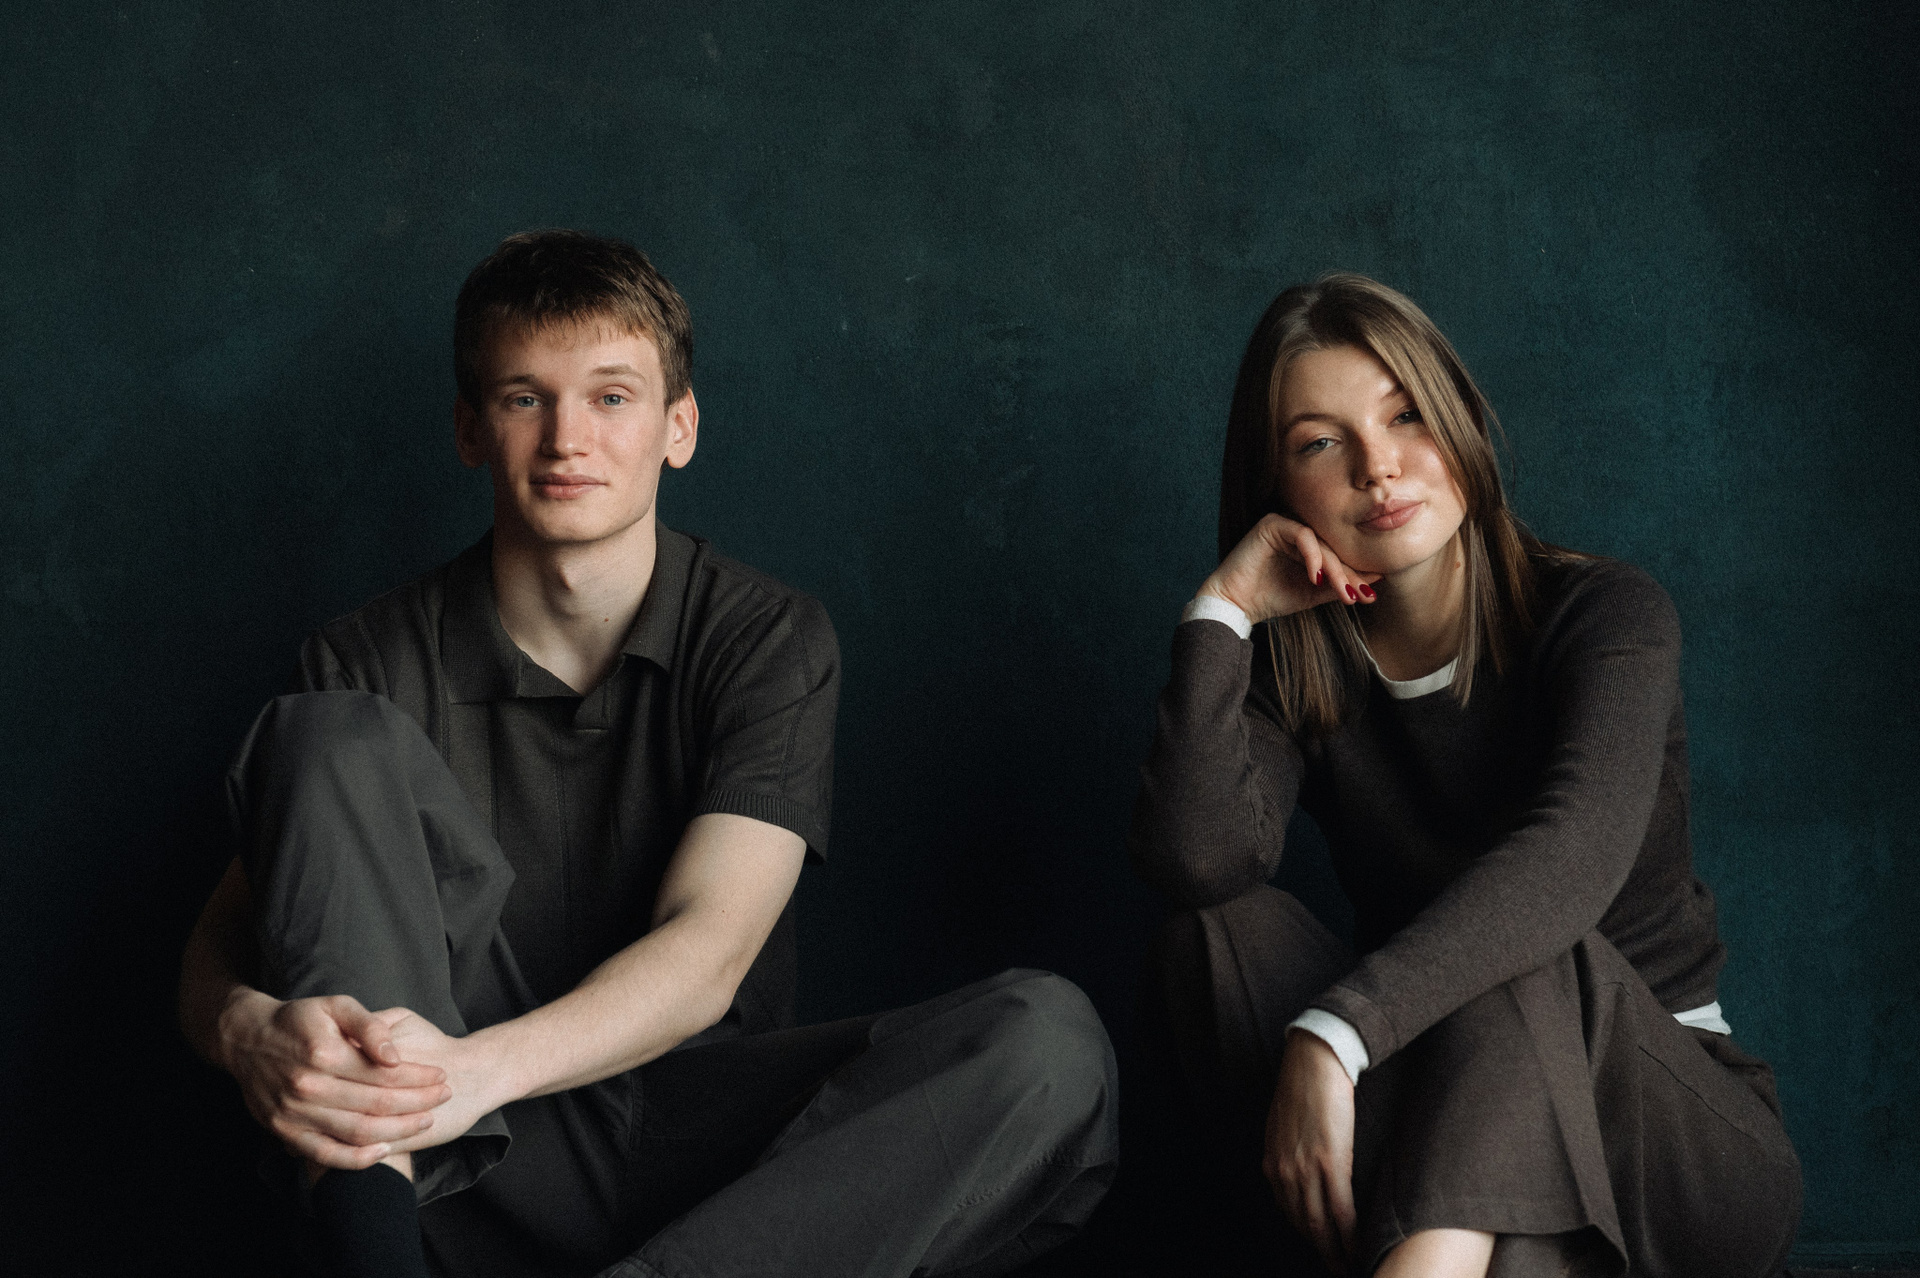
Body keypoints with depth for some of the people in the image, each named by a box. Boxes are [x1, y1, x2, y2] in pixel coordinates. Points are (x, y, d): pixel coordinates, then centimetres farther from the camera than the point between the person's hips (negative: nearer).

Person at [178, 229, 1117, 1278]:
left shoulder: (768, 639, 0)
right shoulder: (375, 664, 3)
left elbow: (707, 955, -13)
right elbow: (222, 944, -3)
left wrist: (483, 1066, -33)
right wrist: (251, 1032, -30)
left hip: (696, 1144, 0)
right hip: (473, 1166, 1)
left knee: (1045, 1042, -26)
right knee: (328, 736, -18)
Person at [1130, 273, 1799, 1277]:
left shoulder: (1606, 617, -7)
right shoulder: (1295, 669, 4)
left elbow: (1570, 857, -28)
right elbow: (1196, 863, -17)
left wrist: (1333, 1033, -41)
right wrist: (1223, 611, -13)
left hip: (1670, 1117, -3)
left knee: (1524, 958, -33)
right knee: (1221, 933, -20)